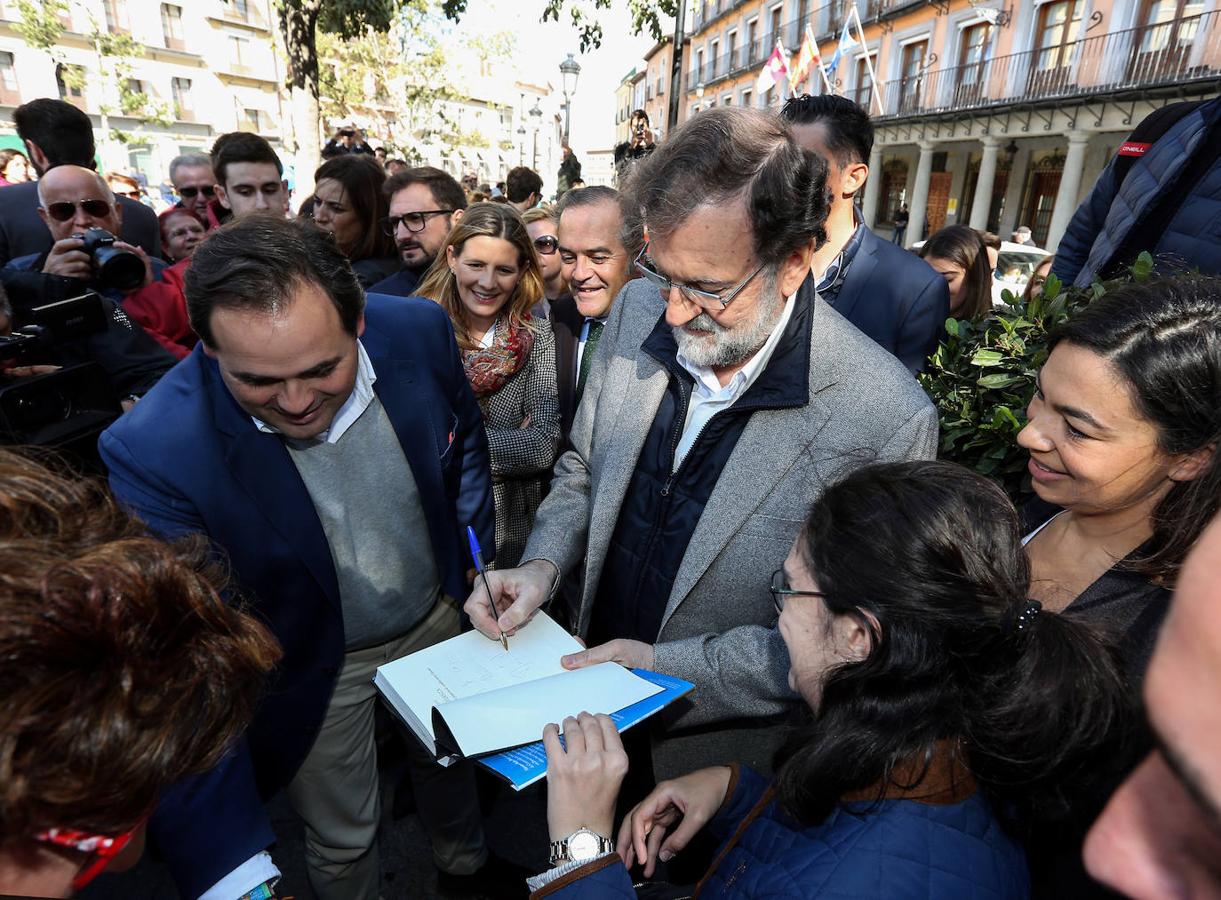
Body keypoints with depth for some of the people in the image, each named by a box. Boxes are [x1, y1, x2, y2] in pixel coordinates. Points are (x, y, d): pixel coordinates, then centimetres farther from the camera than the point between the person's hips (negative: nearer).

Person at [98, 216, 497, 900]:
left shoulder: (420, 330, -23)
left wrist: (477, 553, -1)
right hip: (312, 671, -3)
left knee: (450, 758, 30)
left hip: (438, 619, 4)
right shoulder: (153, 451, -32)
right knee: (343, 843, 19)